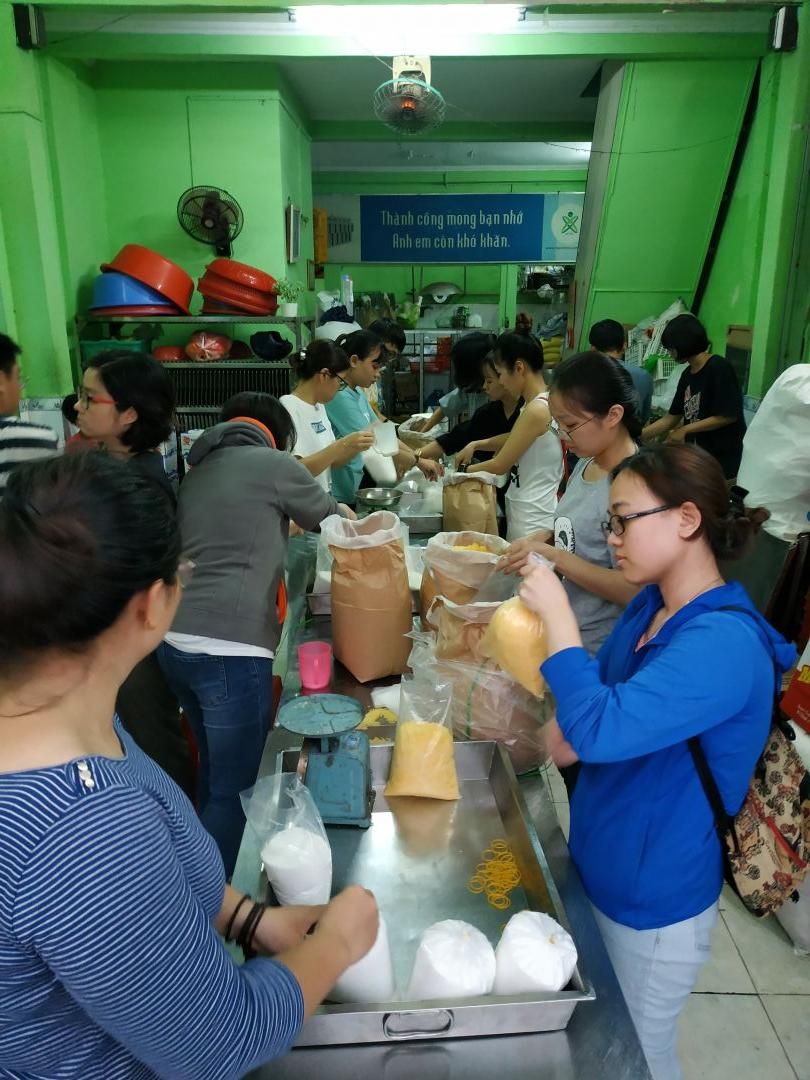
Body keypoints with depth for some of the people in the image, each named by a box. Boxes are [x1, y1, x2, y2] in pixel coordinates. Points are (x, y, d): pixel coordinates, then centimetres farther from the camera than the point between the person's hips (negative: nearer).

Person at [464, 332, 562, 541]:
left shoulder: (537, 410, -20)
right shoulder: (537, 404, 8)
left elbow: (500, 465, -13)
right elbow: (513, 439, 26)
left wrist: (462, 470, 2)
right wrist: (476, 445, 14)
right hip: (525, 515, 9)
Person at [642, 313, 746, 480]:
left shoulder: (719, 368, -14)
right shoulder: (687, 375, 9)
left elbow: (729, 415, -17)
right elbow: (671, 418, 13)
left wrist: (685, 430, -11)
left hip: (723, 459, -8)